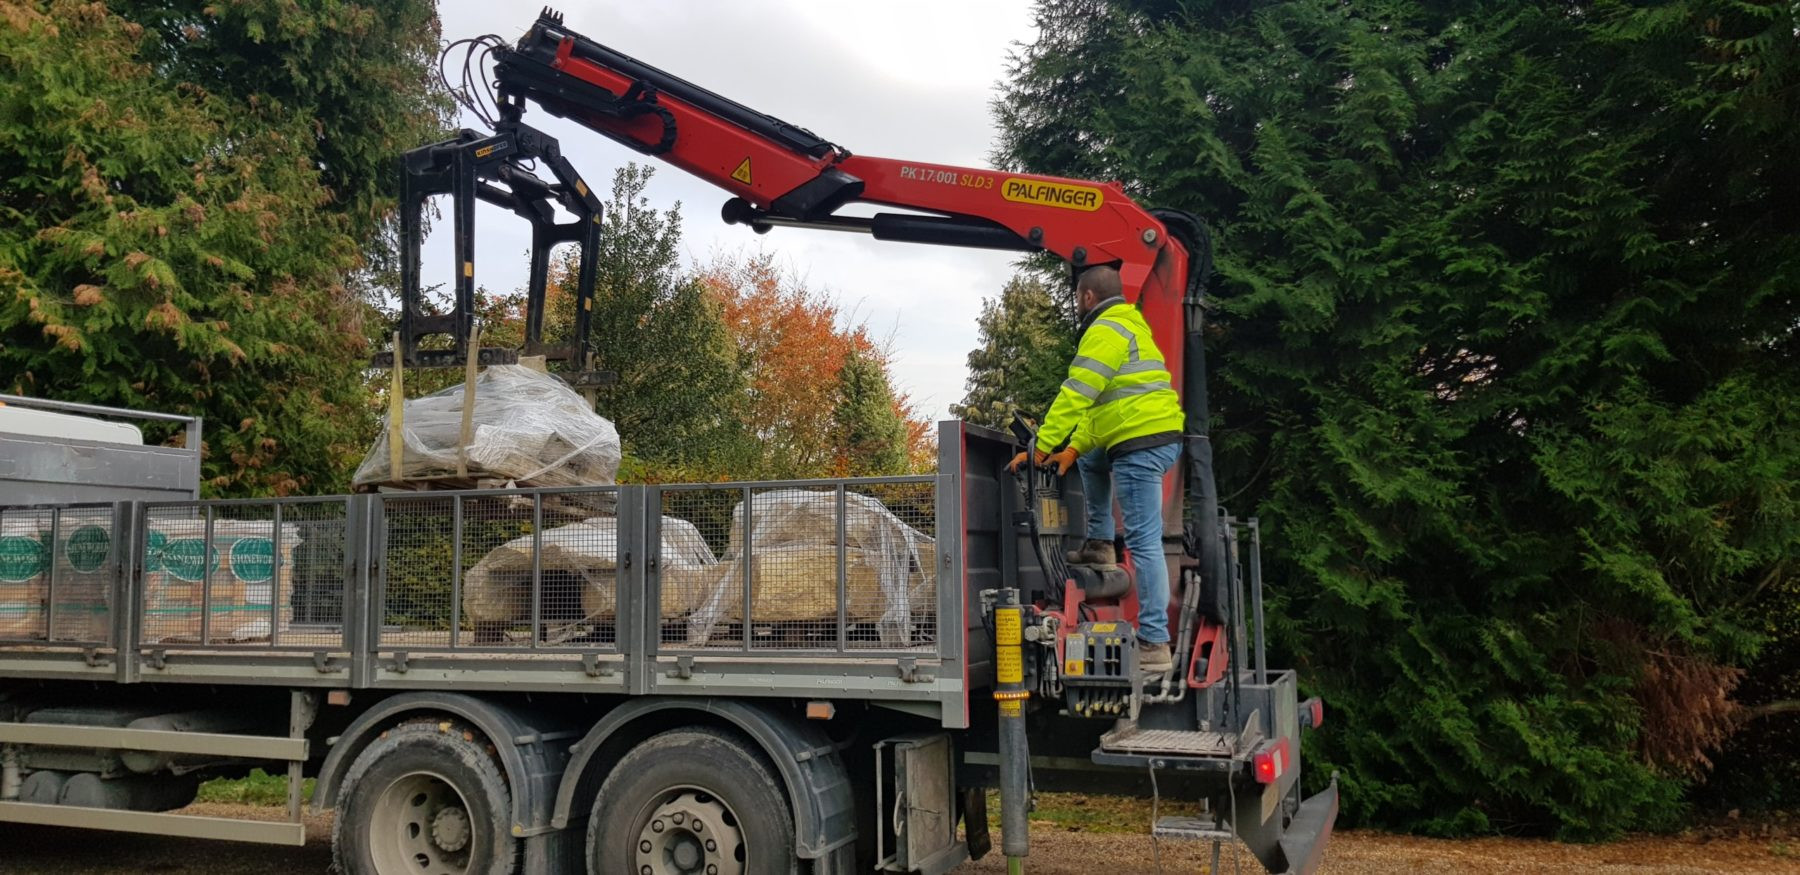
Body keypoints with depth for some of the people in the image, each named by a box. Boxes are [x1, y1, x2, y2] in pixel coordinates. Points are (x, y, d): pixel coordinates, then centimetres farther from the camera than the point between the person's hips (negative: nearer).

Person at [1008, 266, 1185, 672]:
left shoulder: (1105, 331, -9)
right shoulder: (1130, 325, 24)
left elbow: (1075, 397, -15)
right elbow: (1100, 403, 24)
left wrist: (1040, 448, -11)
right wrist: (1073, 448, 20)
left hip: (1141, 443, -11)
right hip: (1163, 437, 11)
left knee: (1144, 541, -10)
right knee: (1090, 460, 34)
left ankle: (1154, 644, -10)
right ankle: (1100, 544, 26)